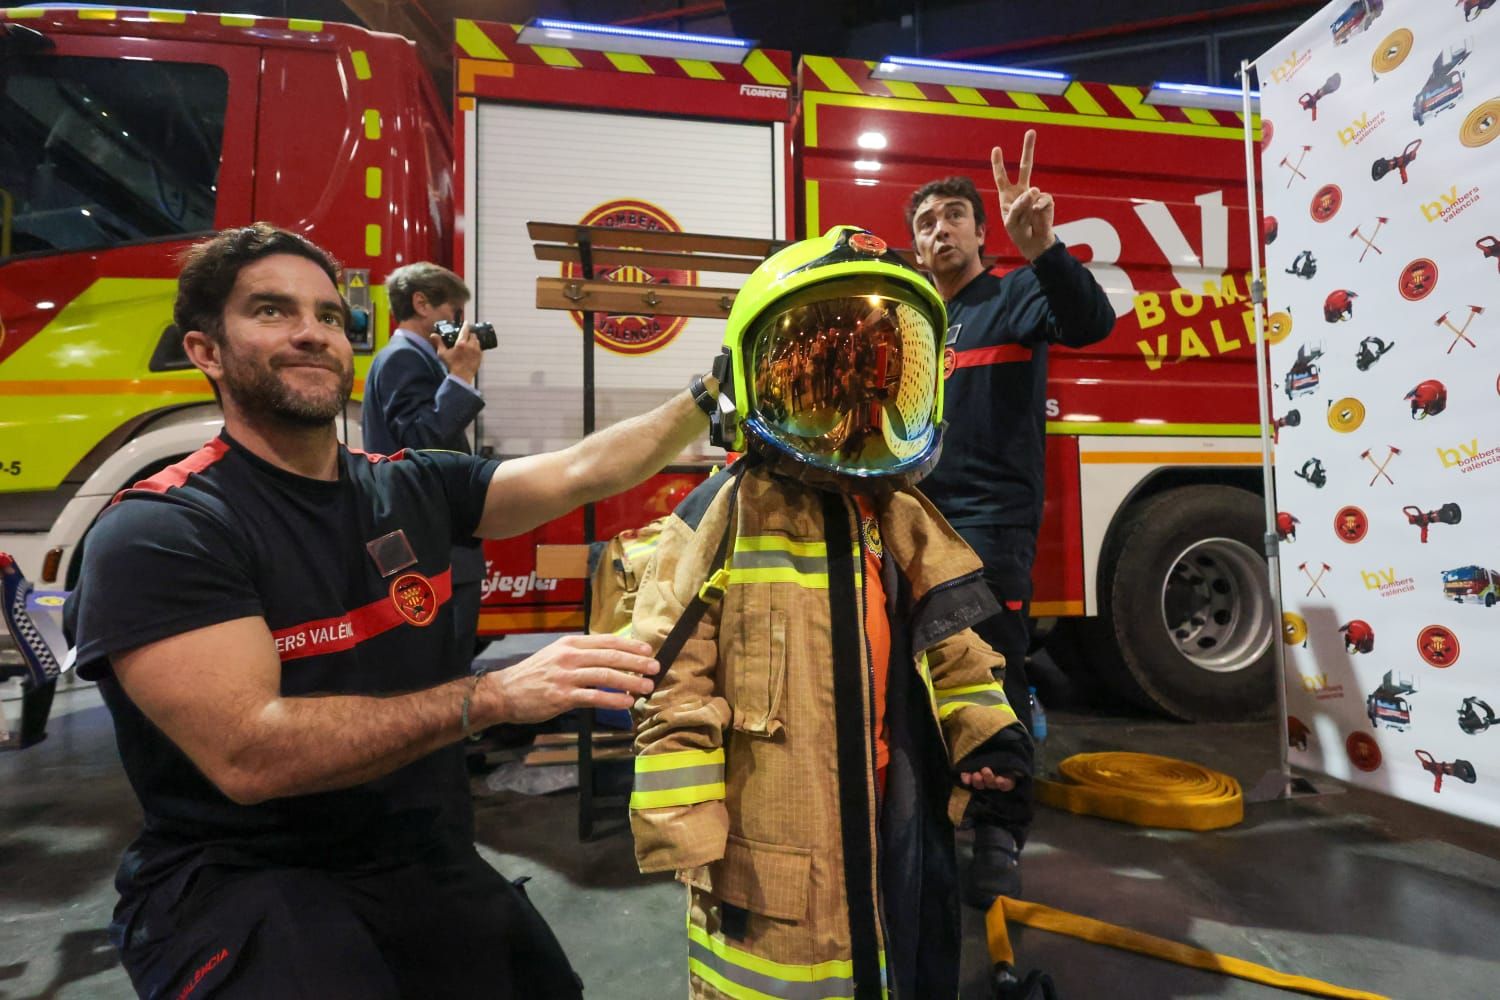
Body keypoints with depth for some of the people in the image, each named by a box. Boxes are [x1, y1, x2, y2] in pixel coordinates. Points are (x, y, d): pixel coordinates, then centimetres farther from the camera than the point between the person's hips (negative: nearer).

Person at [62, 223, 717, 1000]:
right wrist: (491, 697, -31)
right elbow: (249, 753, -26)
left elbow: (581, 470, -1)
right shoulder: (156, 532, -15)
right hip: (241, 888, -5)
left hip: (427, 861, 6)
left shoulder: (412, 489, 2)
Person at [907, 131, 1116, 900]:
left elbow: (1092, 323, -20)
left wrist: (1044, 249, -35)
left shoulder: (1016, 296, 2)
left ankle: (1001, 840, 9)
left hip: (992, 523, -5)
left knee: (994, 680, -3)